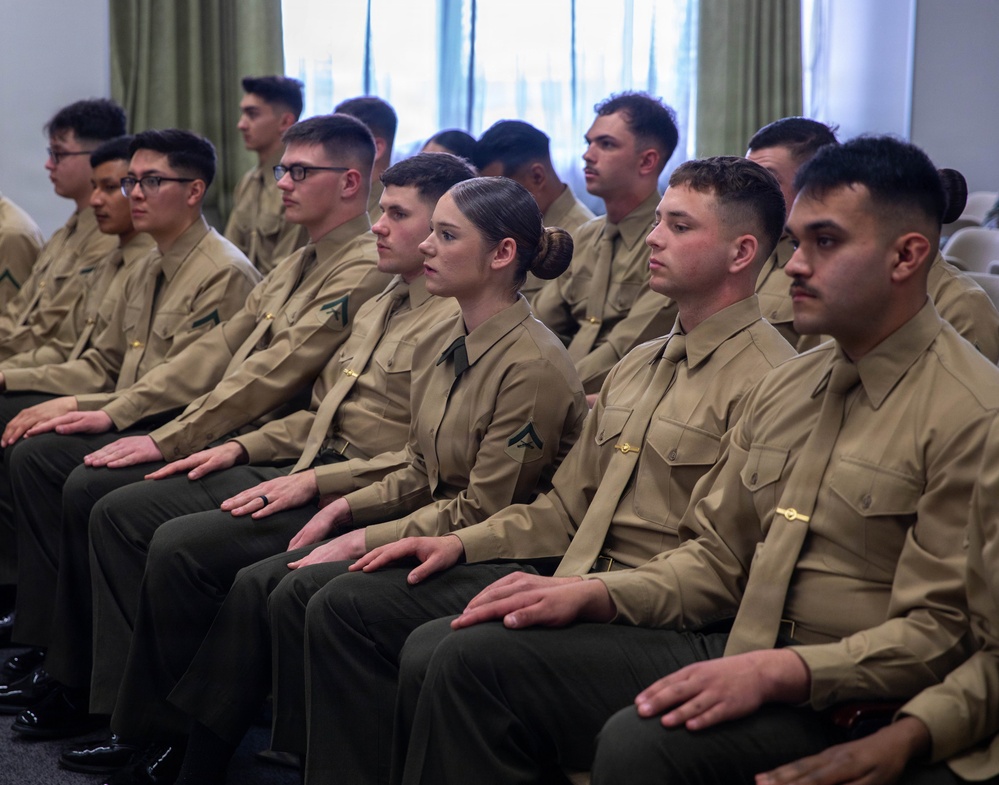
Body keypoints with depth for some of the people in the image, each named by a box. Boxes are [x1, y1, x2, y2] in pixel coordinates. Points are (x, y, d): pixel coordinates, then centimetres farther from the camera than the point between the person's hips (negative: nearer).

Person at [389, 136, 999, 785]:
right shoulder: (787, 386, 15)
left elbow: (938, 632, -16)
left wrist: (777, 672, -26)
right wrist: (594, 593, 2)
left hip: (840, 695, -8)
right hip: (727, 647, 8)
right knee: (460, 657, -5)